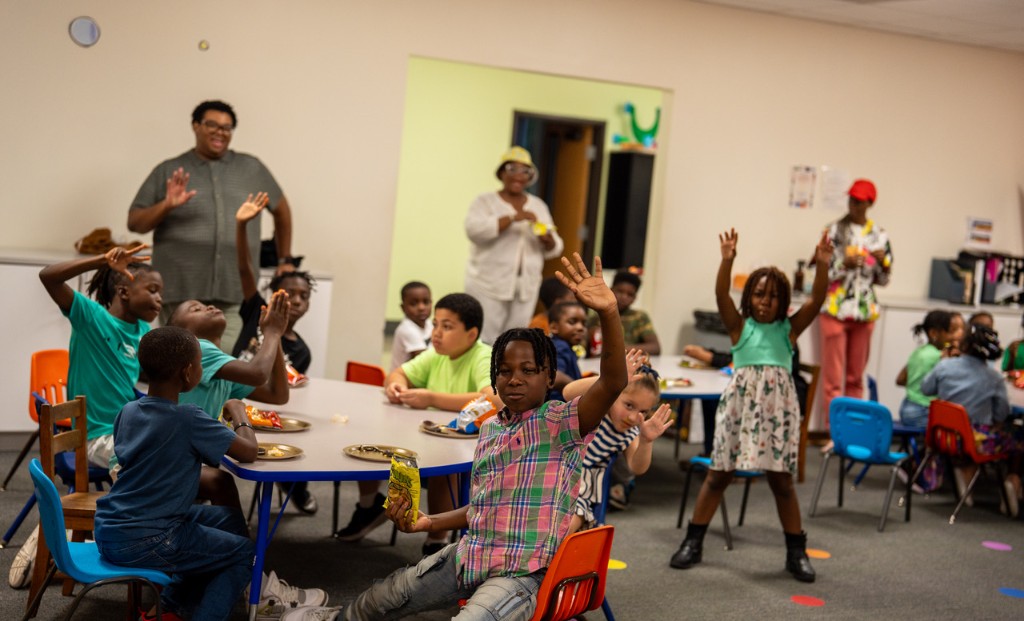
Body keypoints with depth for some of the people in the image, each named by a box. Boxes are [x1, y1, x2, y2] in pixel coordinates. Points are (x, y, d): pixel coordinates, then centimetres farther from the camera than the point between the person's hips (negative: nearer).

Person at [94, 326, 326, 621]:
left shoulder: (128, 411, 3)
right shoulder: (187, 419, -19)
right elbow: (249, 452, -11)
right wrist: (239, 415, 6)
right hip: (142, 542, -8)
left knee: (230, 519, 21)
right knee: (245, 552, 10)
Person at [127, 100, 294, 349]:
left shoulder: (251, 168, 13)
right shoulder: (168, 171, 10)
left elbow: (281, 208, 24)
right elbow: (135, 223, 8)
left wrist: (285, 260, 23)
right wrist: (166, 206, -11)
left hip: (235, 298, 1)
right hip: (180, 293, -1)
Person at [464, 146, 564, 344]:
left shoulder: (538, 206, 15)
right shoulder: (485, 202, 3)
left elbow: (554, 249, 14)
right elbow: (474, 230, -16)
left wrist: (547, 240, -10)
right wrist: (513, 218, -22)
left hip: (526, 289, 4)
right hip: (489, 286, -4)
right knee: (483, 343, -9)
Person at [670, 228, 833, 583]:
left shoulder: (789, 329, 9)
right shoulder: (740, 326, 6)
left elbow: (816, 300, -4)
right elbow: (721, 295, -9)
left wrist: (822, 266, -17)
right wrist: (727, 260, -23)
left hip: (777, 404, 0)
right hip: (740, 400, 0)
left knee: (781, 479, 5)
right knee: (719, 474, 6)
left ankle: (796, 552, 16)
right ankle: (693, 542, 15)